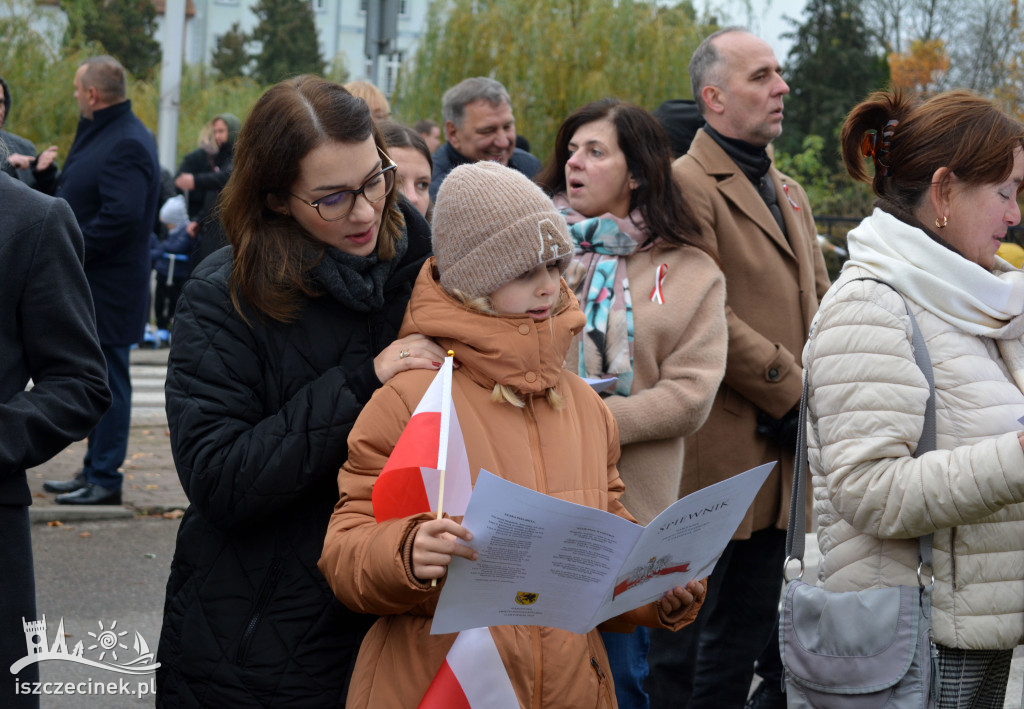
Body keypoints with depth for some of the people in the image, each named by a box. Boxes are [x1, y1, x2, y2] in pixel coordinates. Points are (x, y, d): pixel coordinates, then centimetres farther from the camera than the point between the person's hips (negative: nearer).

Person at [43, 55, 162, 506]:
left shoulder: (128, 144, -18)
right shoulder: (101, 134, 15)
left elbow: (121, 215, -27)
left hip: (109, 289, -10)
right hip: (90, 286, 10)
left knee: (107, 382, -4)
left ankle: (105, 480, 2)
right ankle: (94, 470, 24)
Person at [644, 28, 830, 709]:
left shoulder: (790, 193, 19)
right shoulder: (686, 185, -10)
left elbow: (817, 309, 19)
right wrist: (791, 392, -14)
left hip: (782, 454, 8)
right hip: (717, 454, -8)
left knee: (748, 626, 15)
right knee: (684, 628, 0)